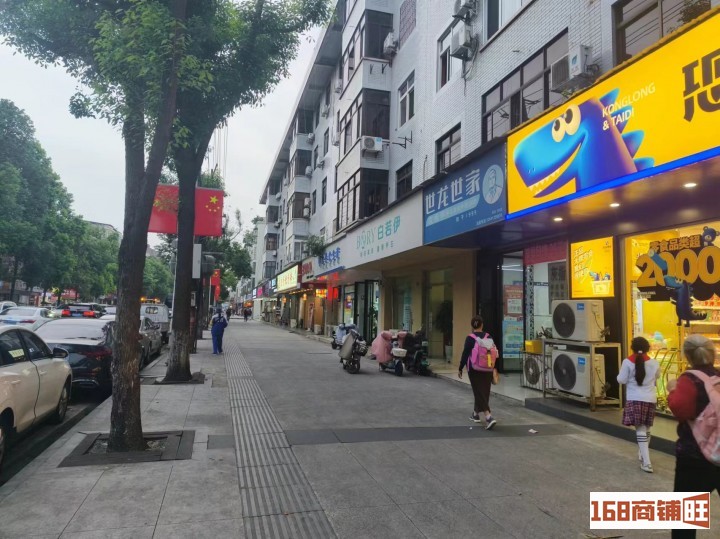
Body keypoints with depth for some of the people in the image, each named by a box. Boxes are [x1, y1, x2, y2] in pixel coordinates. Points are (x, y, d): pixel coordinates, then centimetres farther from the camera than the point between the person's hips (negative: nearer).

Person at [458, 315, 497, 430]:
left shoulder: (470, 338, -9)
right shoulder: (488, 337, 2)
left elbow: (465, 354, -10)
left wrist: (460, 369, -2)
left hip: (474, 369, -4)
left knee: (479, 392, -4)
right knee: (484, 391, 16)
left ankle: (489, 417, -20)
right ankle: (476, 414, 30)